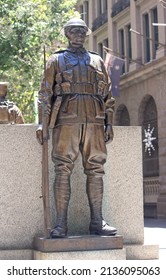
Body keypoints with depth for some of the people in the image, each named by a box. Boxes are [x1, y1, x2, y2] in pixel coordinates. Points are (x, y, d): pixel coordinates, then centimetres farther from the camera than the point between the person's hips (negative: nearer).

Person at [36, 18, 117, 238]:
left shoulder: (97, 61, 21)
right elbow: (45, 93, 8)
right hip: (66, 119, -3)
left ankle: (97, 222, 3)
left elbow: (108, 95, 18)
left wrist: (109, 123, 8)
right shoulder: (56, 60, 14)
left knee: (96, 170, 0)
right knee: (63, 170, -8)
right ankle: (61, 224, -7)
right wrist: (41, 123, -3)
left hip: (94, 121, 3)